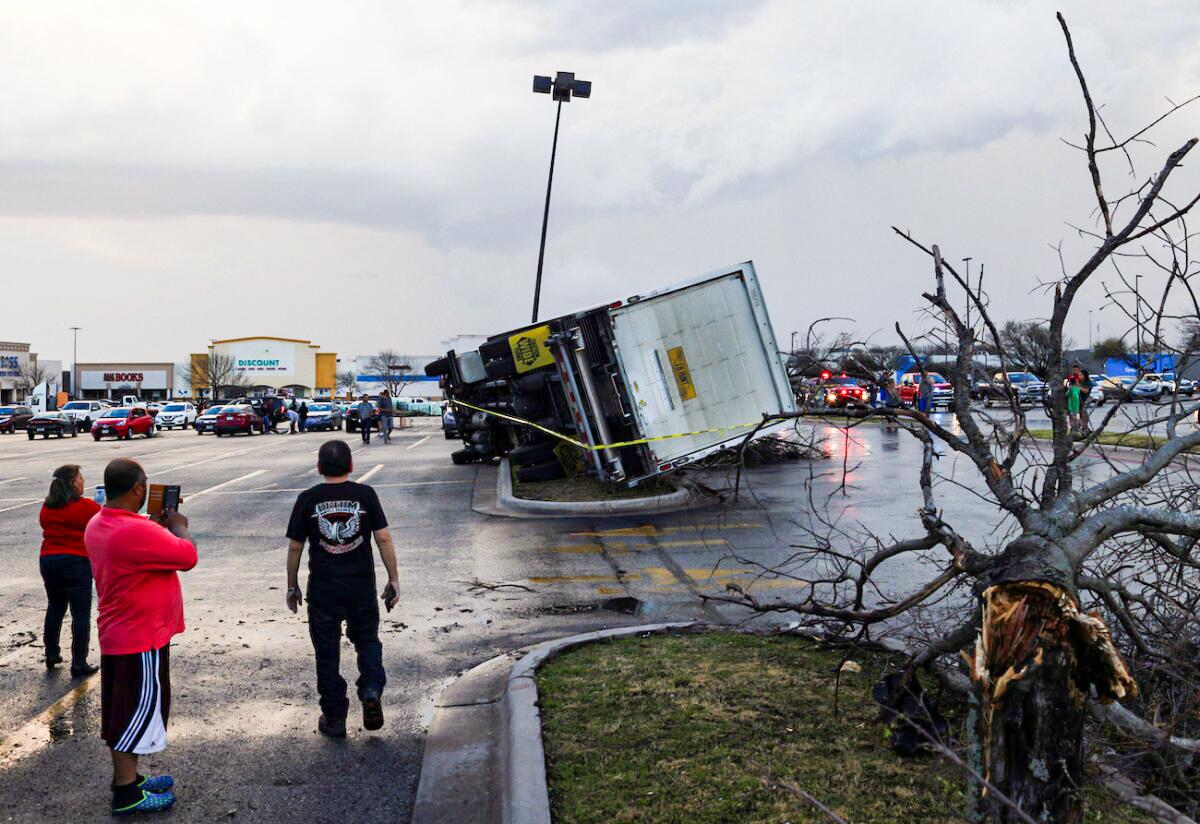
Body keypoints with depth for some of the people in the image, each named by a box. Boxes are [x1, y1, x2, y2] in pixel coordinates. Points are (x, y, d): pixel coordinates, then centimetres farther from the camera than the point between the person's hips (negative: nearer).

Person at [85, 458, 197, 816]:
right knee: (138, 712, 1)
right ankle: (126, 795, 10)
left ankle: (127, 778, 31)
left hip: (117, 635, 10)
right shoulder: (136, 531, -27)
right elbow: (188, 556, -21)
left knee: (122, 712, 18)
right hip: (142, 638, -10)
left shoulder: (97, 525, 5)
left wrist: (159, 525, 9)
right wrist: (178, 525, -5)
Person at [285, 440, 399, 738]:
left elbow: (295, 547, 0)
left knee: (327, 652, 11)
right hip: (362, 585, 1)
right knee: (367, 639, 20)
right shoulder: (365, 495, -3)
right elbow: (384, 538, -5)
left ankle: (334, 719, 17)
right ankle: (371, 689, -3)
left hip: (323, 588, -1)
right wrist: (394, 580, 2)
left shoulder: (308, 499, -3)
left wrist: (292, 586, 11)